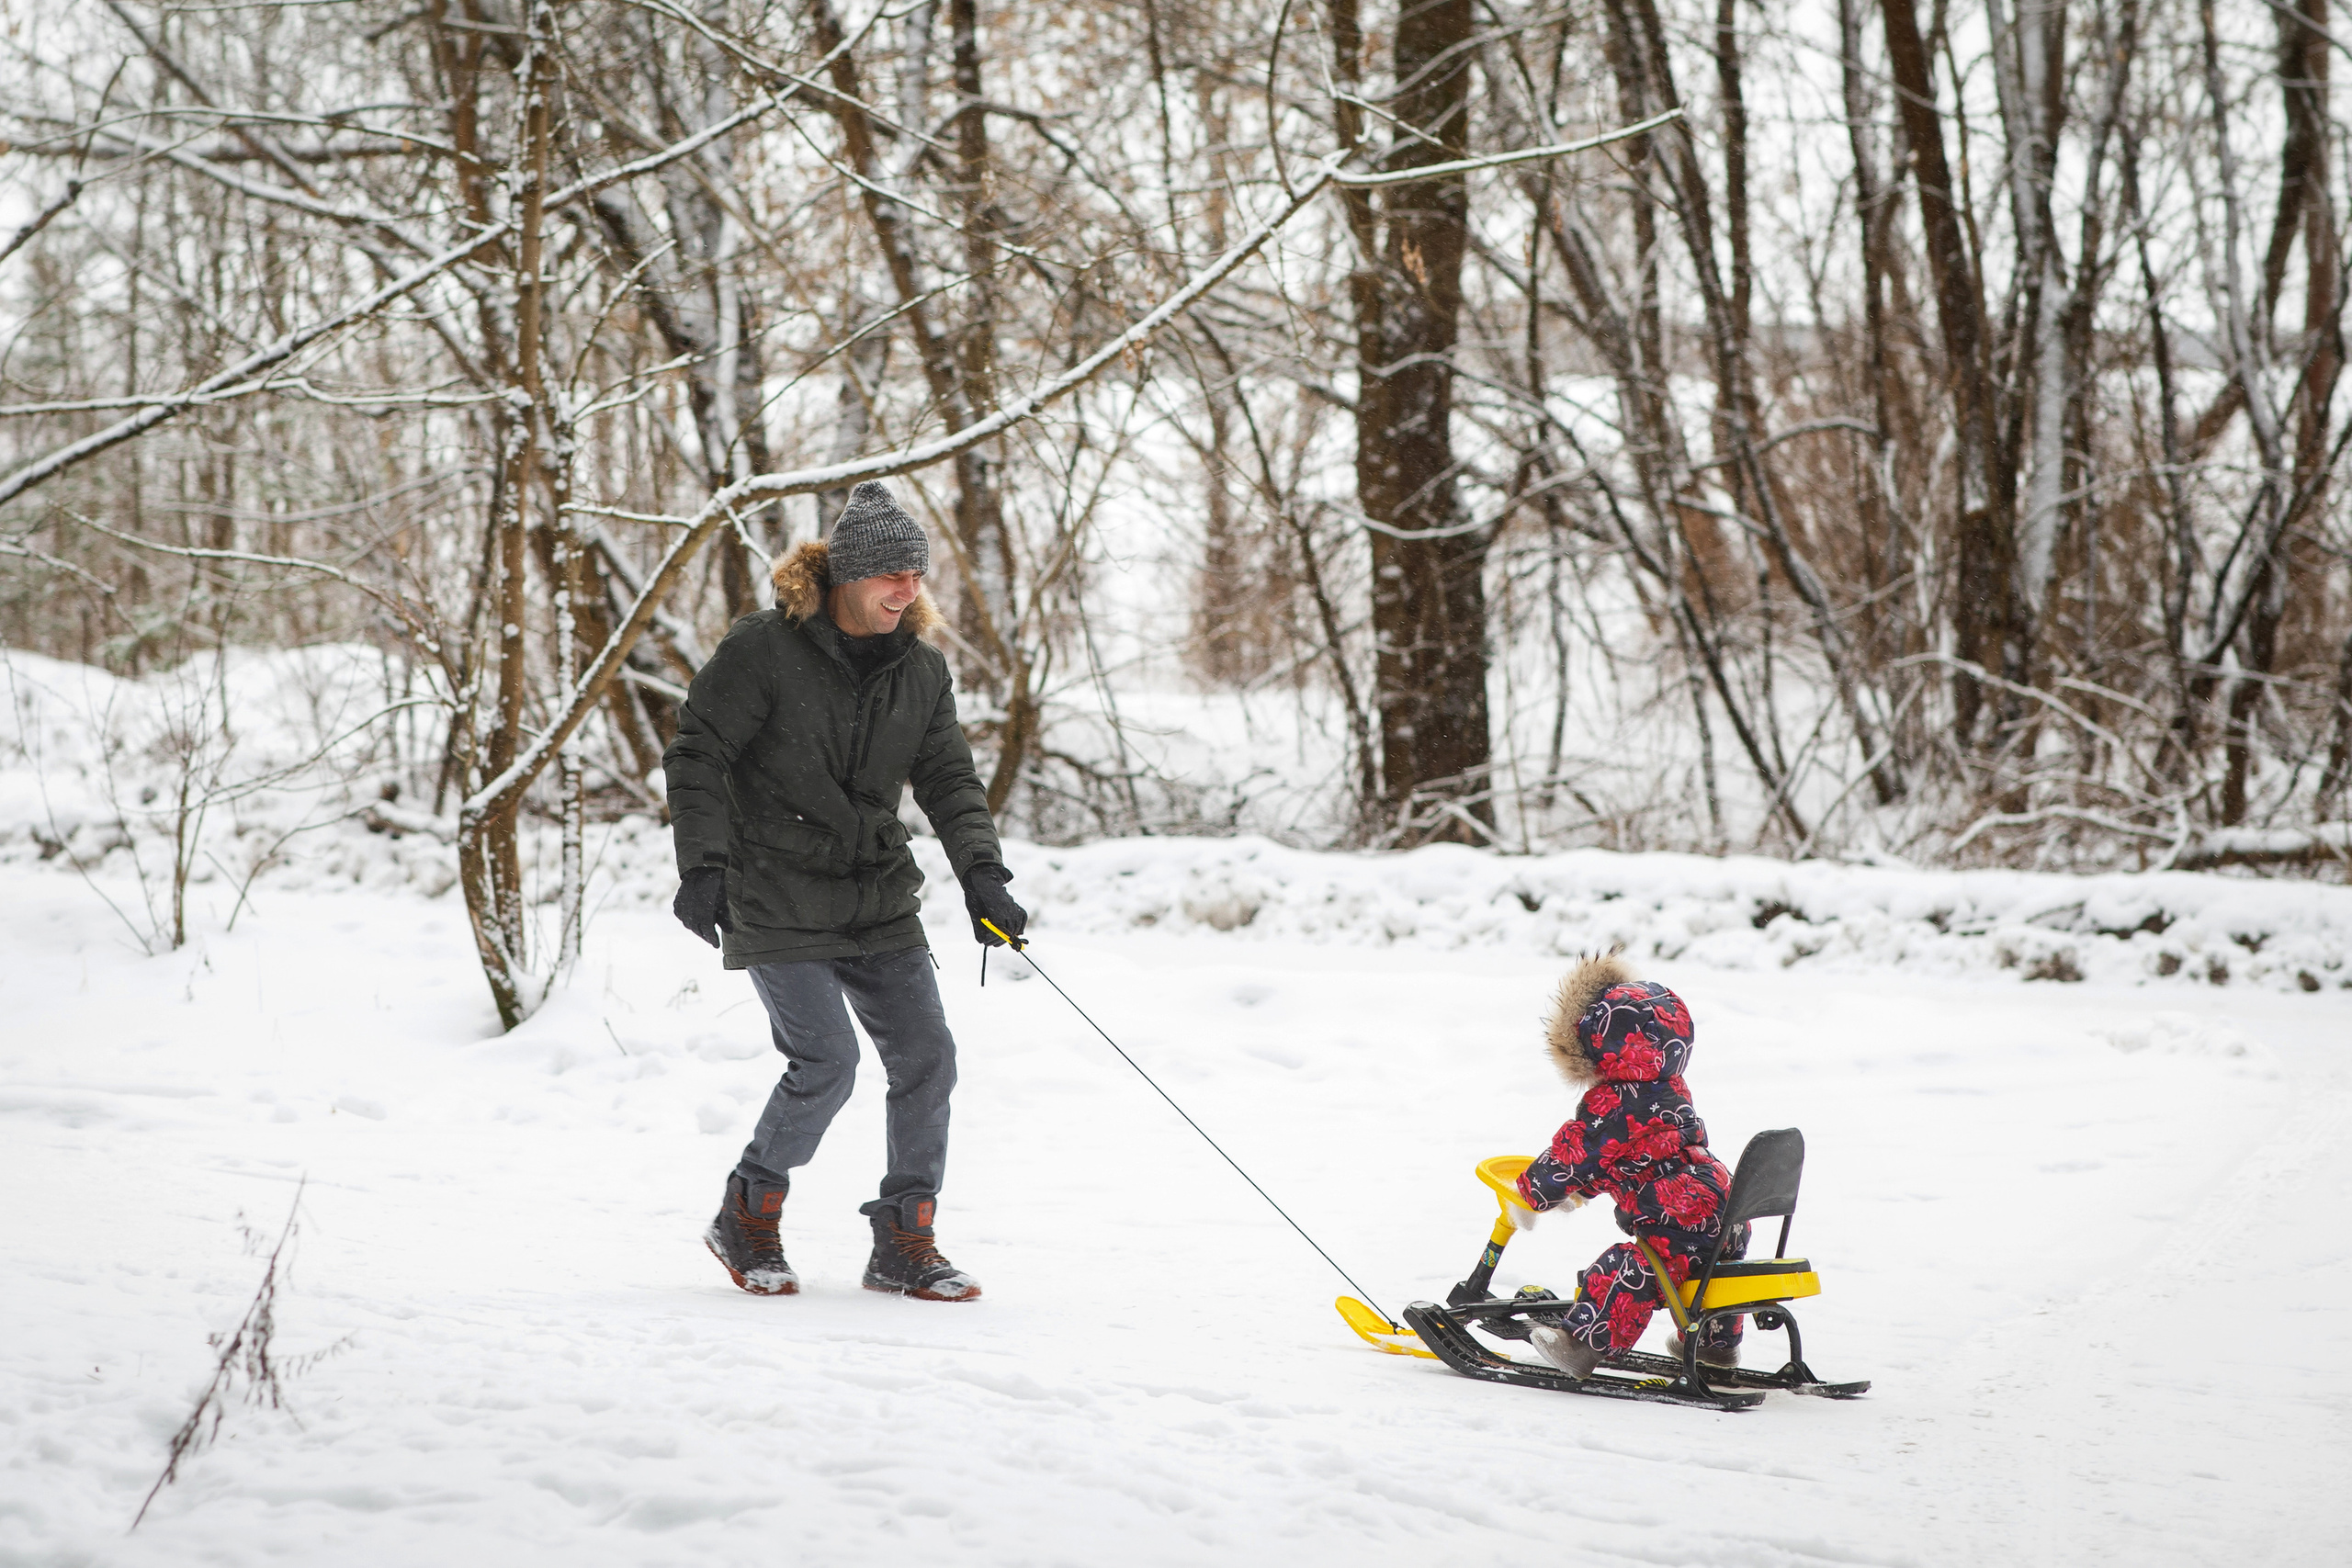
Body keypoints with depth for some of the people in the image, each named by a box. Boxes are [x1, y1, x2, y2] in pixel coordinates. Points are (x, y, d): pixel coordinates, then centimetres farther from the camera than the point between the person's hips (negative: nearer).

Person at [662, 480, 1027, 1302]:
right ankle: (747, 1218, 9)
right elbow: (696, 756, -8)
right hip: (776, 903, -6)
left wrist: (981, 873, -8)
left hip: (880, 903, 6)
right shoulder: (764, 649, -10)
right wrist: (703, 866, -18)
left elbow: (949, 779, 7)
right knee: (826, 1060, -14)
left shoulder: (921, 669, 6)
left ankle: (904, 1243, 11)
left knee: (926, 1055, -1)